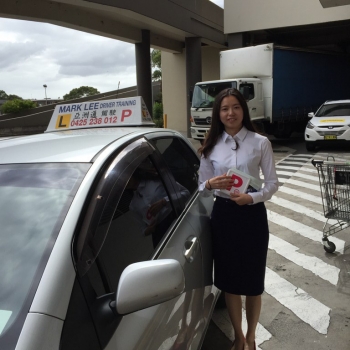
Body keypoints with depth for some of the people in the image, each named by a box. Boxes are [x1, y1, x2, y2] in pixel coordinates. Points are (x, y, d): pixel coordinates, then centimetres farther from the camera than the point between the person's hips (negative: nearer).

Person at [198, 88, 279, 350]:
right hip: (223, 215, 2)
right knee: (229, 280, 12)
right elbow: (202, 188, 5)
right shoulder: (211, 146, 3)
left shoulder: (260, 143, -4)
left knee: (252, 281, 9)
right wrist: (211, 184, -17)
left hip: (252, 214, -2)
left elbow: (273, 182, -3)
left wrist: (253, 197, -21)